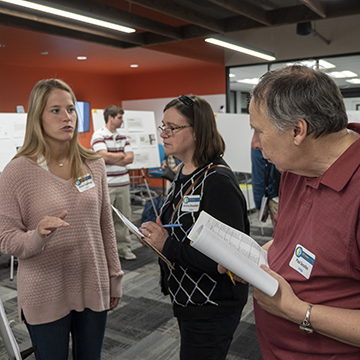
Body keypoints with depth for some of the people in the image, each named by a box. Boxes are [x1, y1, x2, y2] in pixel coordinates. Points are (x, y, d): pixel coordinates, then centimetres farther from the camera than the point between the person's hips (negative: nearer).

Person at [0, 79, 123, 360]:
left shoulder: (94, 164, 0)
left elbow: (106, 225, 7)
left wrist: (114, 276, 10)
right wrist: (39, 236, -28)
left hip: (93, 289, 3)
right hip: (46, 295, -3)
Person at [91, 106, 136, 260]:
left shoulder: (122, 136, 12)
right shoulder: (98, 135, -7)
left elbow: (130, 158, 3)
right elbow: (104, 156, -20)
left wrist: (112, 160, -9)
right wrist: (122, 155, -3)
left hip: (123, 183, 6)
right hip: (106, 184, -6)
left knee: (123, 218, 11)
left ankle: (124, 247, 22)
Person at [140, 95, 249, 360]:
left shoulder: (219, 181, -25)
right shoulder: (184, 174, 4)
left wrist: (169, 246, -28)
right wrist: (158, 235, -2)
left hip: (212, 312, -9)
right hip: (186, 300, 9)